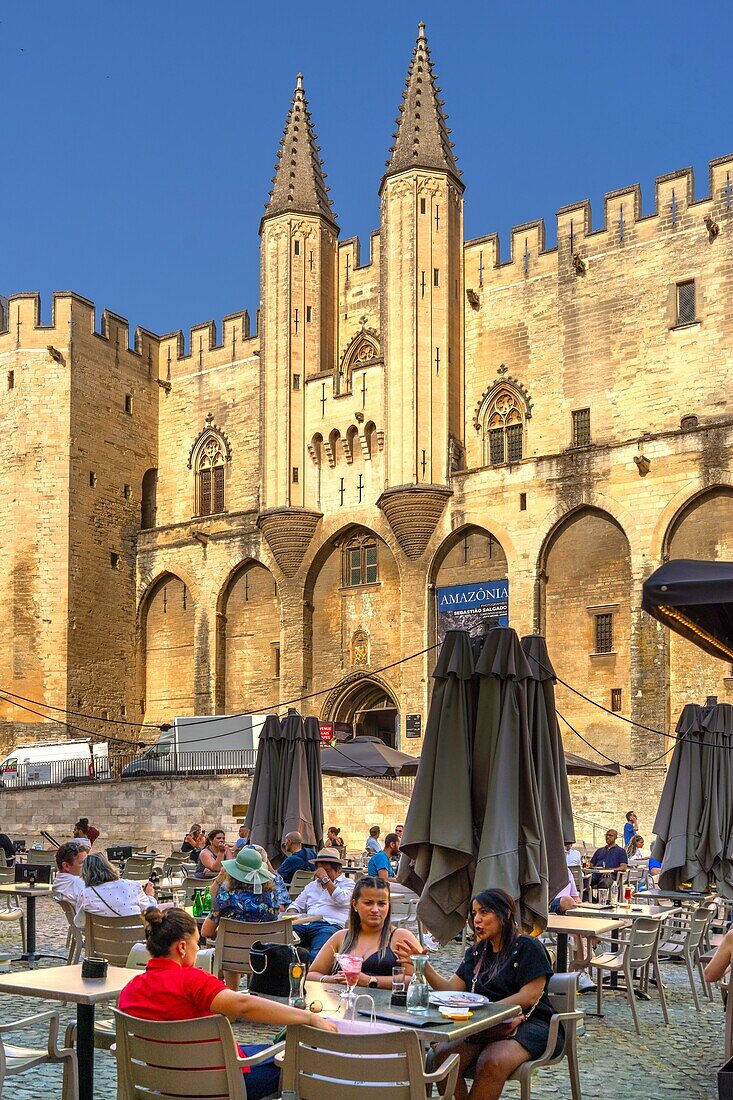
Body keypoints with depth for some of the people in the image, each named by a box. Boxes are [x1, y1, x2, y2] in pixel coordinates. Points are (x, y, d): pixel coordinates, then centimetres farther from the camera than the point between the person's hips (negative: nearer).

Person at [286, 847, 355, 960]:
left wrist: (325, 879, -1)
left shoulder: (347, 883, 16)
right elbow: (296, 905, 31)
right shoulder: (312, 886, 32)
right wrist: (292, 915, 6)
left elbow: (341, 900, -5)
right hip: (305, 924, 4)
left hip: (330, 925, -4)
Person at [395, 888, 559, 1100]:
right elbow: (451, 989, 13)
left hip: (528, 1023, -5)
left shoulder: (528, 947, -2)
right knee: (443, 1054, -24)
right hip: (484, 1026, 6)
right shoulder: (477, 952, 19)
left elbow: (529, 997, -11)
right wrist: (424, 968, -3)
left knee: (491, 1062, -36)